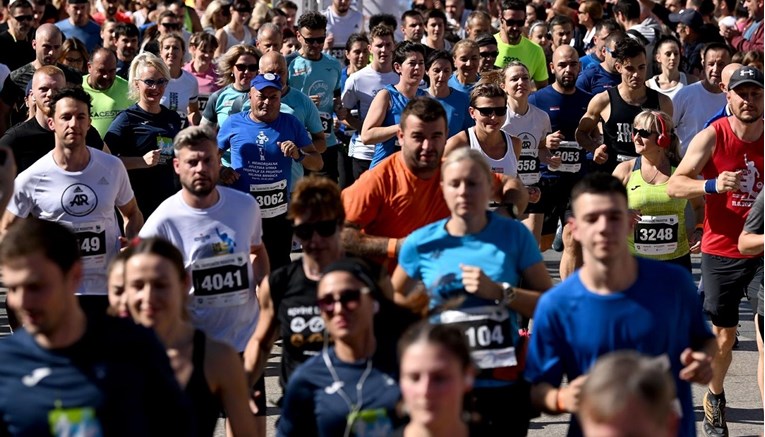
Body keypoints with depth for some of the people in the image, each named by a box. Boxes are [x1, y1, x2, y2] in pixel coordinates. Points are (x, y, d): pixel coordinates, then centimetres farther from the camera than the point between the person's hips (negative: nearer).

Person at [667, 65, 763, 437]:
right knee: (724, 335, 10)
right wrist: (713, 185, -29)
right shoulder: (712, 137, -7)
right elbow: (675, 185, -12)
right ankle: (715, 398, 37)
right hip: (721, 251, -1)